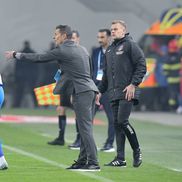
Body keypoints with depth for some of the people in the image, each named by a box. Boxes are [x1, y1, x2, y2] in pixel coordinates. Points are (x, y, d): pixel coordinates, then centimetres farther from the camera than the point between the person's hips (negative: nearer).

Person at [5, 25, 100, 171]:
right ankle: (82, 161, 12)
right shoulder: (81, 49, 19)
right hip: (91, 90, 9)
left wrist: (16, 55, 9)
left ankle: (93, 163, -14)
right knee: (85, 128, 10)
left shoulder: (62, 51, -7)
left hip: (81, 92, -9)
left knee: (86, 128, -11)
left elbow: (39, 58, -2)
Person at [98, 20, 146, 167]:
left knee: (122, 121, -15)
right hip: (114, 93, 8)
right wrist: (100, 90, 21)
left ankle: (137, 150, 3)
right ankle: (120, 159, 6)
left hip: (127, 93, -8)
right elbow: (106, 73, 27)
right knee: (117, 124, 4)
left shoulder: (130, 45, -3)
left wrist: (133, 84, -16)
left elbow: (142, 66, -10)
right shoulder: (109, 50, 20)